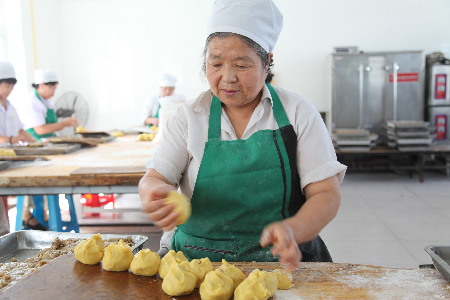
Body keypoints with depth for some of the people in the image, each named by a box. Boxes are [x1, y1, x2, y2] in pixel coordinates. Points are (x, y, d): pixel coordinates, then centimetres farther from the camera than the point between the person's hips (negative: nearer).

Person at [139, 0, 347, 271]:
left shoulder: (299, 113, -1)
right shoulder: (190, 116, 3)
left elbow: (326, 194, -5)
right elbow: (154, 179, -1)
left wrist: (291, 230, -25)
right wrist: (157, 192, -26)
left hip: (284, 259, -1)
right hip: (198, 257, 2)